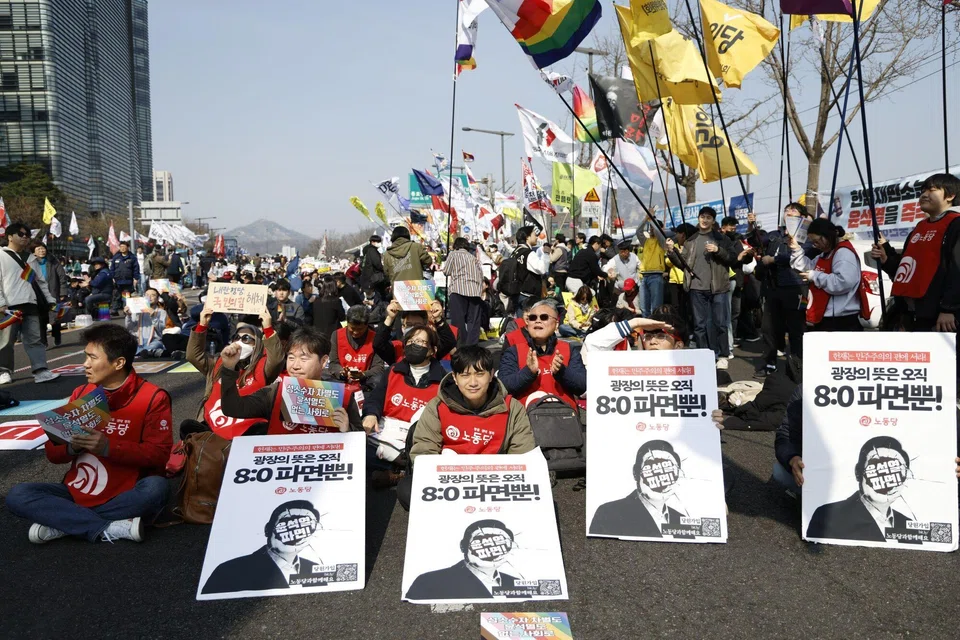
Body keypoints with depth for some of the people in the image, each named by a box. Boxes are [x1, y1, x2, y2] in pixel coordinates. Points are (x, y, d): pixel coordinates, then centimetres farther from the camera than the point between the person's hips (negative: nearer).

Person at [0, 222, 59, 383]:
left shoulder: (31, 258, 19)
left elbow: (41, 281, 22)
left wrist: (50, 300, 15)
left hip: (31, 305, 5)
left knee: (35, 339, -1)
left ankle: (40, 371, -4)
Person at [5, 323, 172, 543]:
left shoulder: (153, 398, -8)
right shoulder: (80, 394, 6)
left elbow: (159, 455, -15)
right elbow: (52, 452, 7)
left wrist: (108, 447, -26)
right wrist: (71, 447, -16)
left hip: (125, 495, -4)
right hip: (77, 493, 4)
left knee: (156, 488, -35)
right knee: (17, 495, -17)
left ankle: (62, 523, -19)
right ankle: (111, 529, -23)